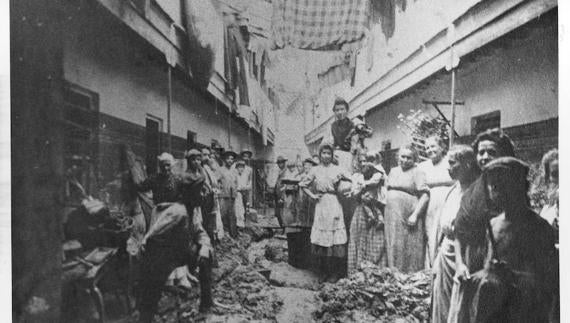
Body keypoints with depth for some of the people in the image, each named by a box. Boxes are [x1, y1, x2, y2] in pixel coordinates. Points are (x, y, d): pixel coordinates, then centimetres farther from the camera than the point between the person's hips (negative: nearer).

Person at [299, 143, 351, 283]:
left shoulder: (338, 169, 5)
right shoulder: (315, 170, 9)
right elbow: (303, 185, 16)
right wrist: (312, 196, 5)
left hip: (334, 204, -1)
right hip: (321, 205, 1)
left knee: (335, 238, -4)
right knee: (321, 238, 2)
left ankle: (335, 272, 6)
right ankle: (324, 272, 14)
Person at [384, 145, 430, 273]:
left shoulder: (417, 173, -2)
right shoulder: (393, 171, 17)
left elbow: (425, 196, -10)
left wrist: (415, 215, -17)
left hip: (408, 219, -6)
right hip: (392, 217, 6)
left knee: (410, 251, -3)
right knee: (393, 249, 8)